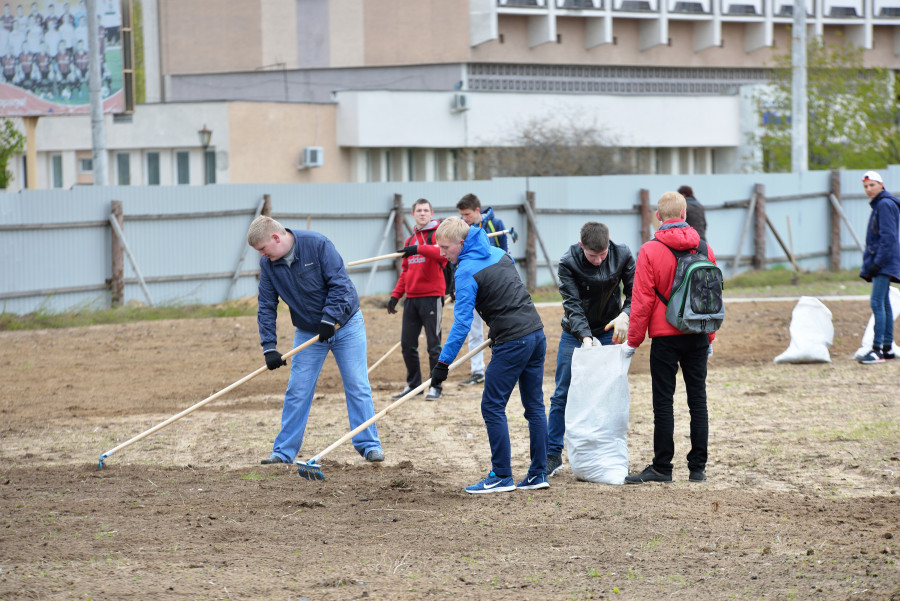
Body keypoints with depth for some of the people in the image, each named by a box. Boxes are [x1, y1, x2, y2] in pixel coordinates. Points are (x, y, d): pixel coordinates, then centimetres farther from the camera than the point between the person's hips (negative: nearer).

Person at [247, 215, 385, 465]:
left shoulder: (317, 244, -21)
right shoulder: (268, 264, -6)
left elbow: (339, 283, -21)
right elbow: (266, 306, -5)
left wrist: (329, 319, -27)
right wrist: (269, 346, -14)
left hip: (344, 323, -4)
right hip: (307, 332, 4)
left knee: (357, 387, -3)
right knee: (297, 391, 1)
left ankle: (369, 445, 6)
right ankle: (284, 451, 6)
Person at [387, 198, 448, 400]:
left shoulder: (437, 234, -1)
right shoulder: (410, 240, 19)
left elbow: (444, 253, -23)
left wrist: (418, 249, -31)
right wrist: (396, 295, 16)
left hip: (432, 296, -7)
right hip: (411, 298, 7)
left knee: (433, 344, -3)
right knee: (407, 344, 8)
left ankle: (435, 386, 3)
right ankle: (413, 384, 18)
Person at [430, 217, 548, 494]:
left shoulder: (466, 271, -12)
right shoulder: (498, 253, 12)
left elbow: (462, 322, -18)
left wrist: (443, 362, -16)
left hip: (513, 342, -9)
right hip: (537, 333, 9)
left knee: (492, 407, -1)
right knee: (534, 406, 11)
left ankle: (502, 476, -1)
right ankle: (539, 473, 14)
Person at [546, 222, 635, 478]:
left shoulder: (622, 255, -16)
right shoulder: (568, 263, -21)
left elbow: (634, 293, -9)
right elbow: (572, 304, -23)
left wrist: (624, 315, -30)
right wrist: (585, 338, -36)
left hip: (609, 332, 1)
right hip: (574, 332, -1)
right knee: (562, 394, -1)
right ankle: (552, 455, 7)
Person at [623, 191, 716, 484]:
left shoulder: (650, 251, -9)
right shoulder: (704, 248, 3)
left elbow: (642, 300, -9)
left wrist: (633, 340, -1)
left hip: (665, 336, -4)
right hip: (697, 336, 4)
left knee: (663, 402, 1)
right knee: (697, 399, 7)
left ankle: (662, 467, 3)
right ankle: (698, 467, 9)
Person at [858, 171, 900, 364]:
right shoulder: (878, 205, 19)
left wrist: (877, 263, -21)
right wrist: (871, 263, 19)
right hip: (880, 262, 10)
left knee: (877, 303, -15)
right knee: (884, 304, 11)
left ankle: (877, 349, -20)